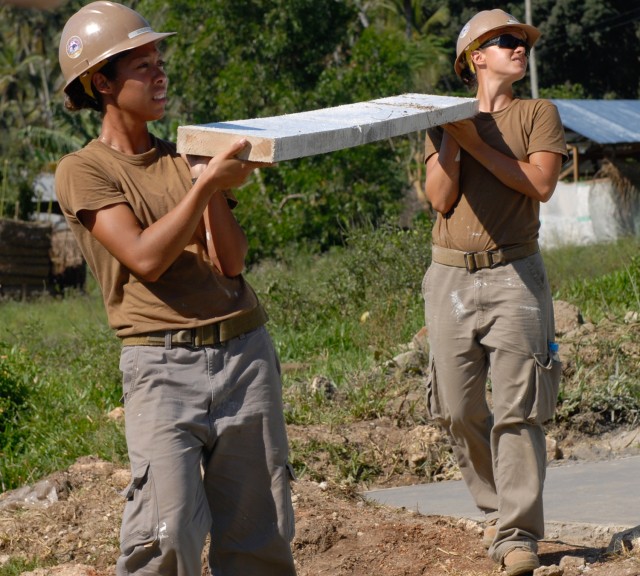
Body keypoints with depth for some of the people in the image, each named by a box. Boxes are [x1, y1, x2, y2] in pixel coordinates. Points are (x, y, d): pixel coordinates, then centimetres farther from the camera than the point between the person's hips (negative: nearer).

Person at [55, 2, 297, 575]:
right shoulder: (84, 171, 1)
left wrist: (215, 186, -7)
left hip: (244, 351, 5)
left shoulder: (187, 158, 15)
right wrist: (207, 184, -15)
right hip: (162, 364, -5)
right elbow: (145, 258, -12)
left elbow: (230, 261, 5)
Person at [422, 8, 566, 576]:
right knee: (460, 411, 4)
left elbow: (540, 183, -8)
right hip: (451, 277, 2)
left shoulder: (538, 114, 9)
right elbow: (441, 199, 1)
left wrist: (475, 141, -8)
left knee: (517, 411, -9)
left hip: (514, 275, -2)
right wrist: (449, 136, -6)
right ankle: (497, 509, 23)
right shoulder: (444, 121, 14)